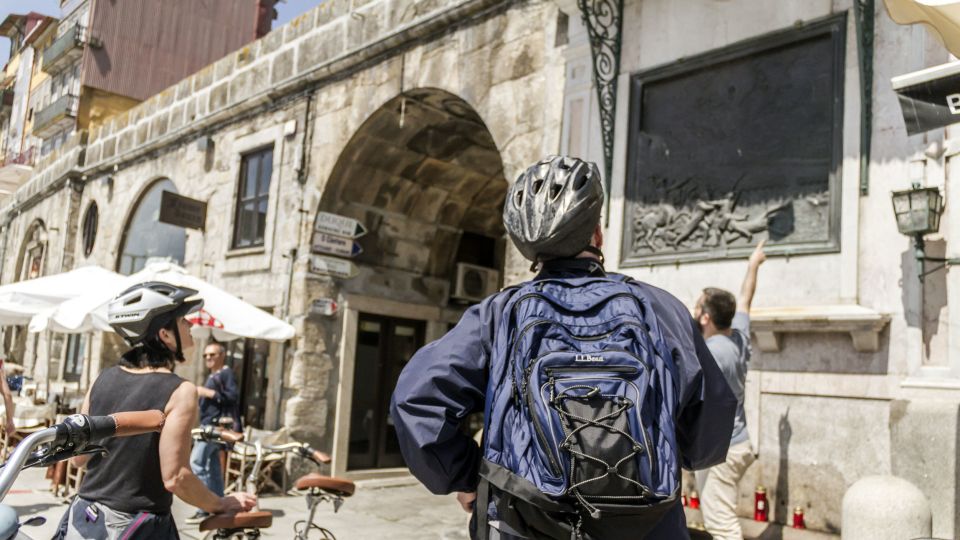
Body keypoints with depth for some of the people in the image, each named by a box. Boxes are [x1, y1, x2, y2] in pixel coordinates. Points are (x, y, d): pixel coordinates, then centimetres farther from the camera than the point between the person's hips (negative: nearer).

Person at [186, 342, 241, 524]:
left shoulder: (226, 373, -7)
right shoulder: (212, 376, 22)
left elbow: (234, 397, -20)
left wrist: (208, 393, -22)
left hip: (216, 424, -10)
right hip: (209, 424, 10)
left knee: (196, 462, -16)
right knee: (213, 467, 9)